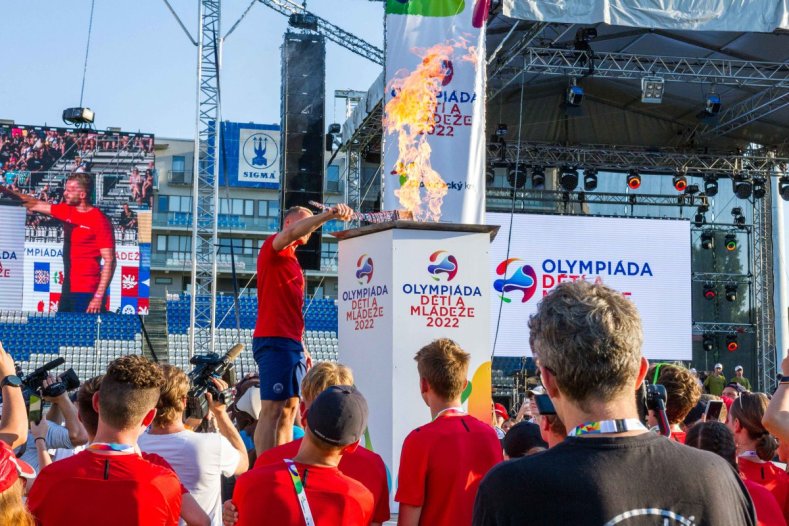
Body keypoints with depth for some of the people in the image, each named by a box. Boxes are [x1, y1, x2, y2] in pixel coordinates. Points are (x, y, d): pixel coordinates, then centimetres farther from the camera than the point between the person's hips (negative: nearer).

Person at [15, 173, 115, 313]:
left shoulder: (100, 221, -14)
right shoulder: (67, 211, 8)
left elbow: (109, 261, -16)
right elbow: (36, 205, 20)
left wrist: (99, 297, -22)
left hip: (88, 293, -8)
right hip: (67, 290, 8)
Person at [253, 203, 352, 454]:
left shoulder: (292, 260, 23)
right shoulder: (273, 248, -2)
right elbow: (290, 234, -26)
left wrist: (301, 348, 21)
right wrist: (327, 215, -37)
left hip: (291, 343, 10)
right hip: (274, 341, -10)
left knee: (290, 408, 10)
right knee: (272, 409, -12)